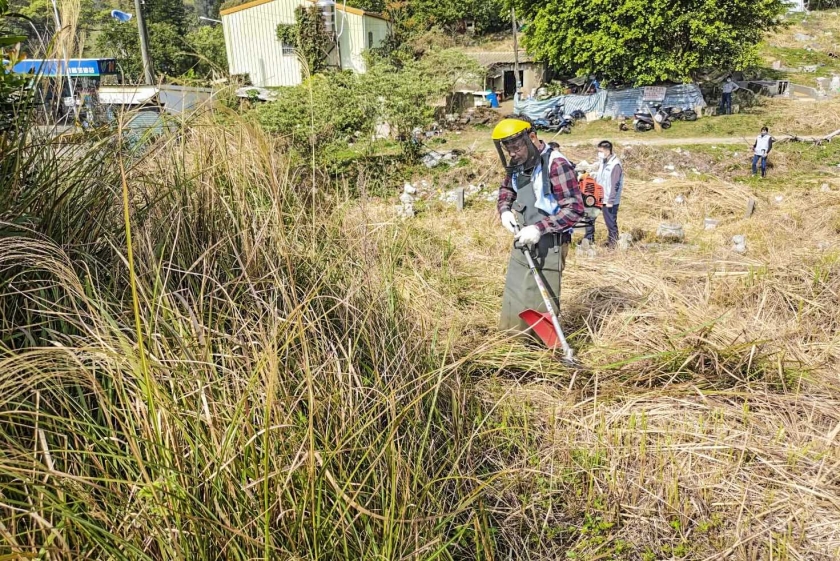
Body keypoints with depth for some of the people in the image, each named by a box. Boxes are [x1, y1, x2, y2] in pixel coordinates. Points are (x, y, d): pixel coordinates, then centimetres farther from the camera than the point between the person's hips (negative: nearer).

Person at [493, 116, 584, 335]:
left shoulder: (556, 164, -18)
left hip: (548, 245, -8)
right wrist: (505, 210, 4)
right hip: (521, 241, 8)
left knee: (541, 305, -1)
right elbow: (506, 189, 26)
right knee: (513, 300, 16)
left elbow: (574, 208, -20)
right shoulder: (517, 164, 6)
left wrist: (539, 228, -26)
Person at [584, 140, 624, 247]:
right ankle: (589, 240, 26)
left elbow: (615, 185, -19)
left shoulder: (615, 164, -16)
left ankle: (612, 244, 15)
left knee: (610, 223, 2)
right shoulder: (602, 162, 8)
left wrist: (610, 201, -21)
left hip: (609, 201, -8)